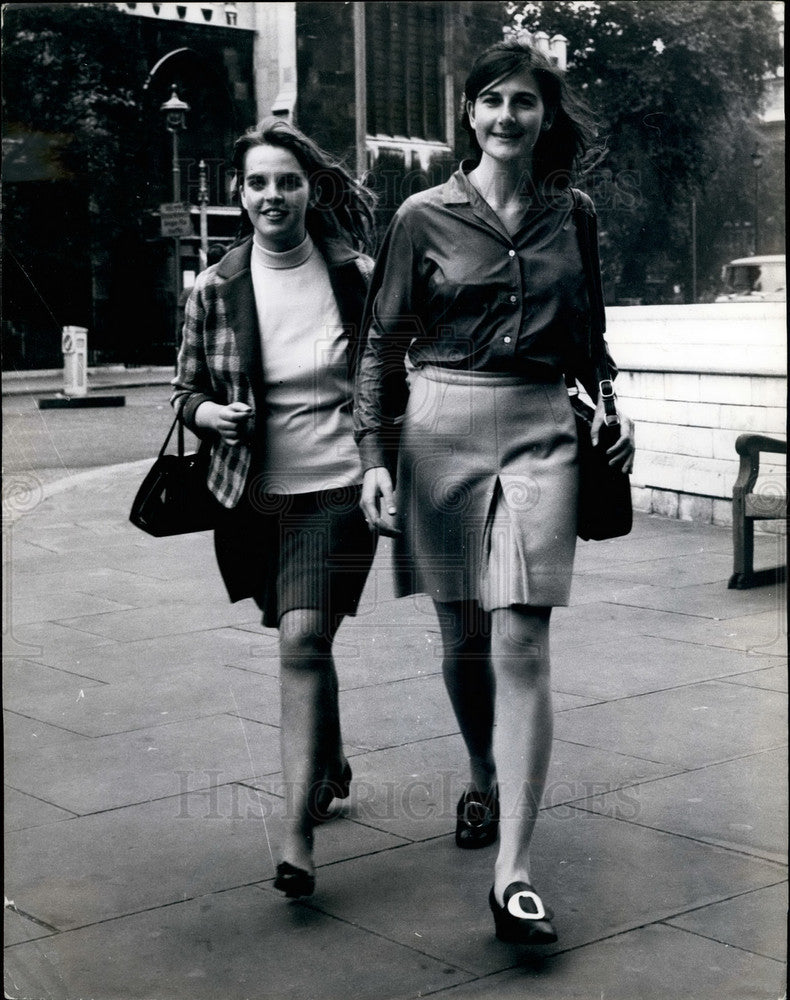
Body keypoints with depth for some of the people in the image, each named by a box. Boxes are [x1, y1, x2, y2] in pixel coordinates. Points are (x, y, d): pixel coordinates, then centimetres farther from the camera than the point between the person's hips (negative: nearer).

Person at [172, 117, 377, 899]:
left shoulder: (357, 277, -2)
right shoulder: (214, 290, 0)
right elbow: (186, 390, 7)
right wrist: (210, 413, -15)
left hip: (338, 490, -3)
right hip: (255, 497, 3)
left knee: (304, 637, -19)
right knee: (303, 641, 18)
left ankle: (297, 834, -17)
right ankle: (329, 765, 46)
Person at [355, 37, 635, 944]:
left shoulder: (569, 214, 9)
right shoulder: (424, 217, 1)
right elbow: (383, 343, 2)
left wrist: (611, 409, 13)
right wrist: (374, 455, -6)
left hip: (539, 432, 0)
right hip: (442, 428, 0)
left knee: (521, 642, -10)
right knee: (463, 635, 10)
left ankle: (512, 873, -10)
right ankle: (483, 782, 39)